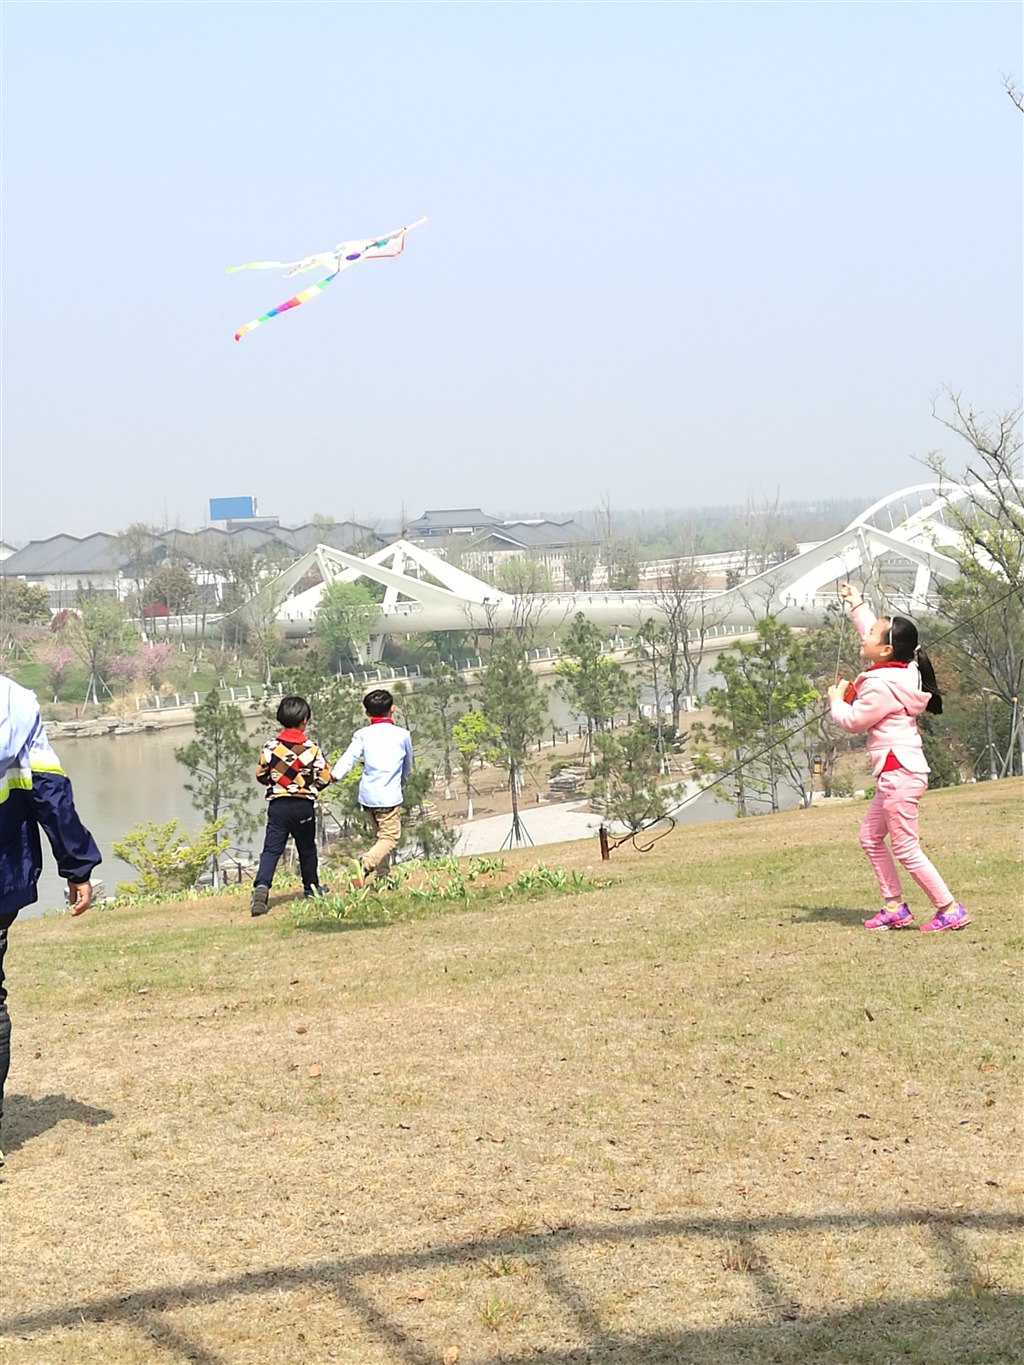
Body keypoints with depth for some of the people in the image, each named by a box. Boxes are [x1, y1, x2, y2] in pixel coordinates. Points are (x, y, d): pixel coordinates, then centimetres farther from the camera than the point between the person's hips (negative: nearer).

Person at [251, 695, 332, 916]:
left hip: (278, 805, 0)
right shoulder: (312, 749, -8)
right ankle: (311, 887, 32)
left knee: (271, 849, -3)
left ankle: (261, 886, -23)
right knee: (306, 848, 18)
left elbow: (261, 775, 5)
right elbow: (324, 778, -2)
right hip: (304, 806, 0)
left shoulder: (270, 747, -4)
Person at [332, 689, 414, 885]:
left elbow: (350, 757, -14)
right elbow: (408, 765, 19)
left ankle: (381, 875, 18)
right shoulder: (402, 735, 4)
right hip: (389, 795, -4)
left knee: (381, 836, 20)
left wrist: (335, 775, -26)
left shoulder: (362, 735, 4)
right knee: (390, 838, -6)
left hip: (367, 795, 4)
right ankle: (364, 864, -30)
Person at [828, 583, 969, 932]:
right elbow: (874, 634, 28)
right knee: (871, 838, 16)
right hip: (894, 775, 11)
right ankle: (895, 908, 18)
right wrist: (856, 604, 32)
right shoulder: (899, 670, 8)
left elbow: (854, 721, -10)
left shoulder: (881, 686, -20)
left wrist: (836, 701, 8)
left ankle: (950, 909, -3)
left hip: (899, 774, -11)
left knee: (906, 849, -7)